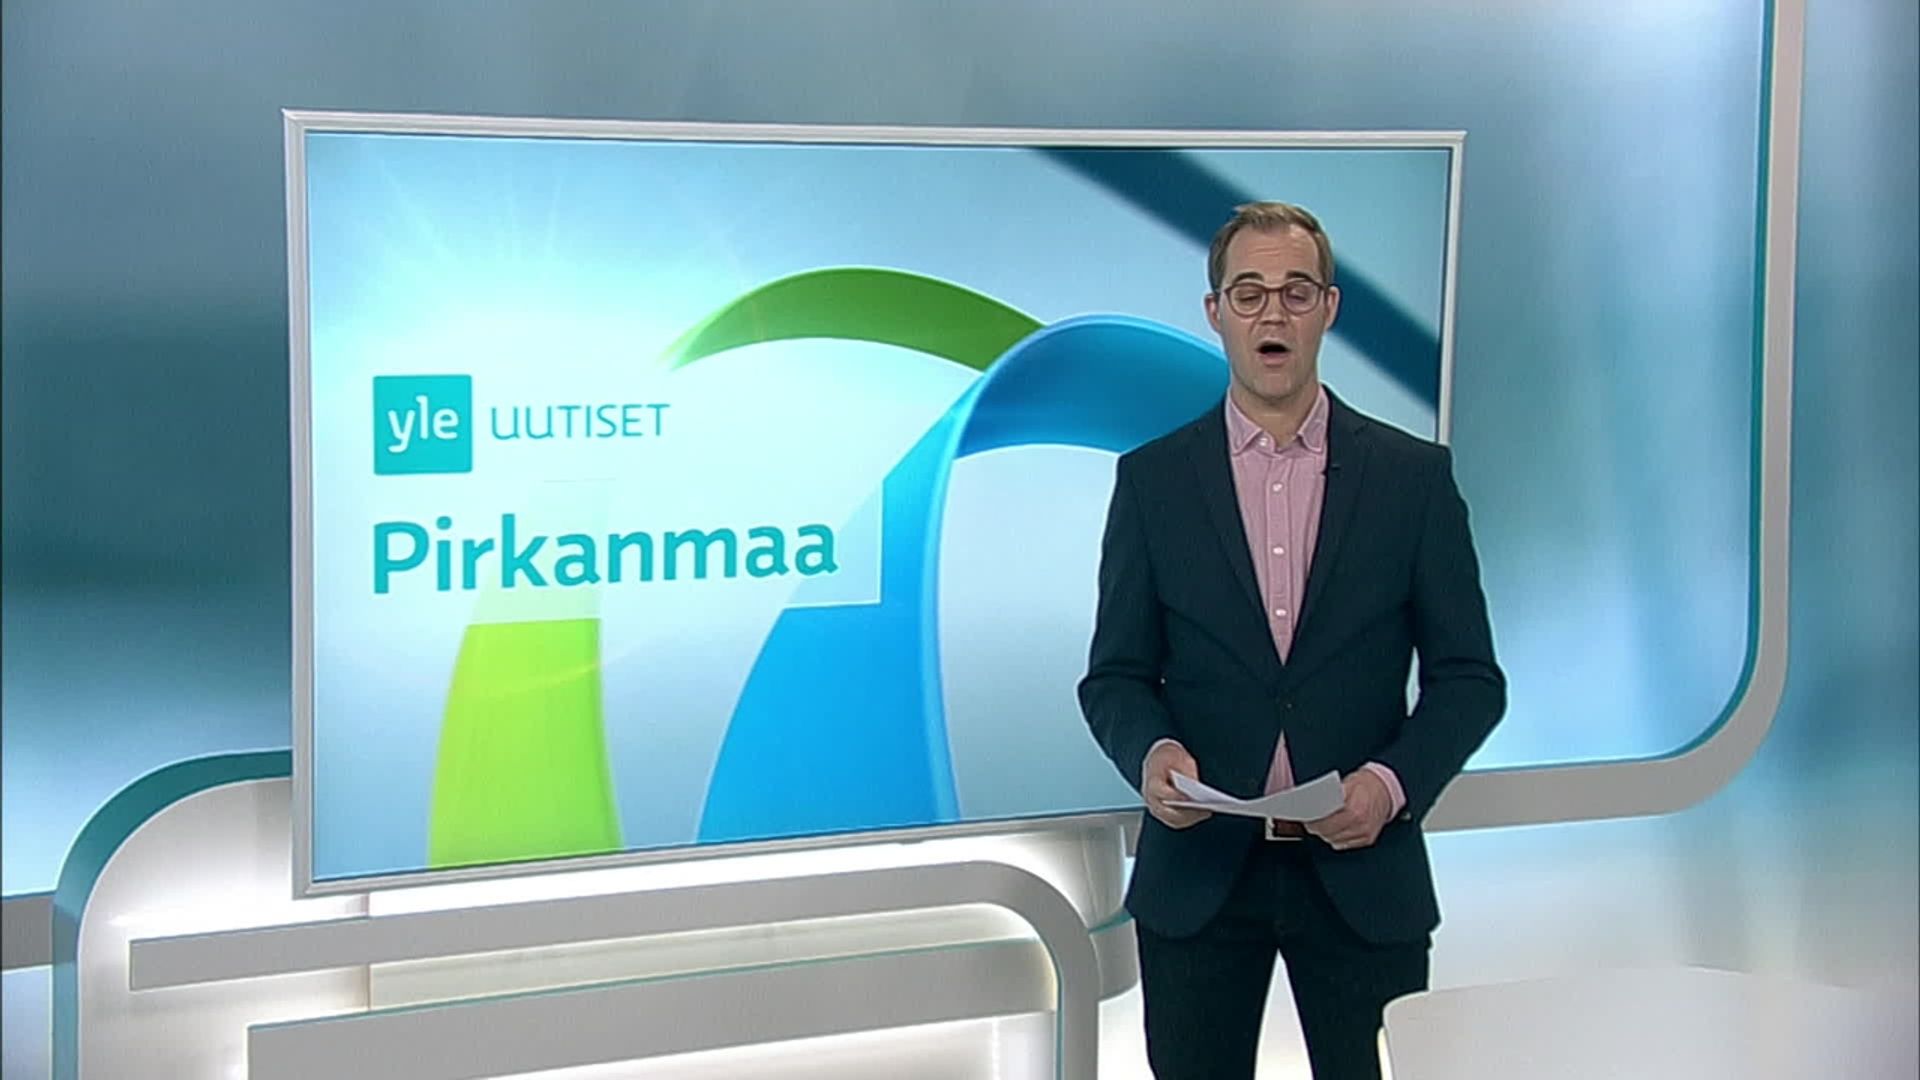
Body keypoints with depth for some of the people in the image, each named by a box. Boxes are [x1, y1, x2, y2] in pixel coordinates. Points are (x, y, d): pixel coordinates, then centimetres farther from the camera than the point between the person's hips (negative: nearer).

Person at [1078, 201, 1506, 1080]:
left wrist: (1394, 779, -16)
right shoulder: (1153, 479, 3)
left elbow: (1469, 677, 2)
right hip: (1199, 870, 1)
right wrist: (1150, 752, -17)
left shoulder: (1413, 476, 1)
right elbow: (1115, 674, 4)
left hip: (1361, 871, 0)